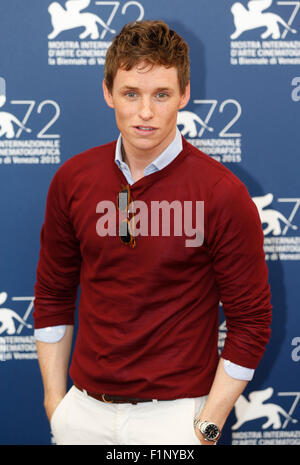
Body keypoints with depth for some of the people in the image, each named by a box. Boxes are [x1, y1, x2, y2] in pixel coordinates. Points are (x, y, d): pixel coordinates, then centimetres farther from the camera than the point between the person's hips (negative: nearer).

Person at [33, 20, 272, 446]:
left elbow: (251, 322, -9)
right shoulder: (72, 179, -1)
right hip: (85, 407, 4)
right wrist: (55, 401, 5)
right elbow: (53, 296, 8)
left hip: (174, 411, -3)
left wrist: (207, 428, -10)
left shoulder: (223, 194, -13)